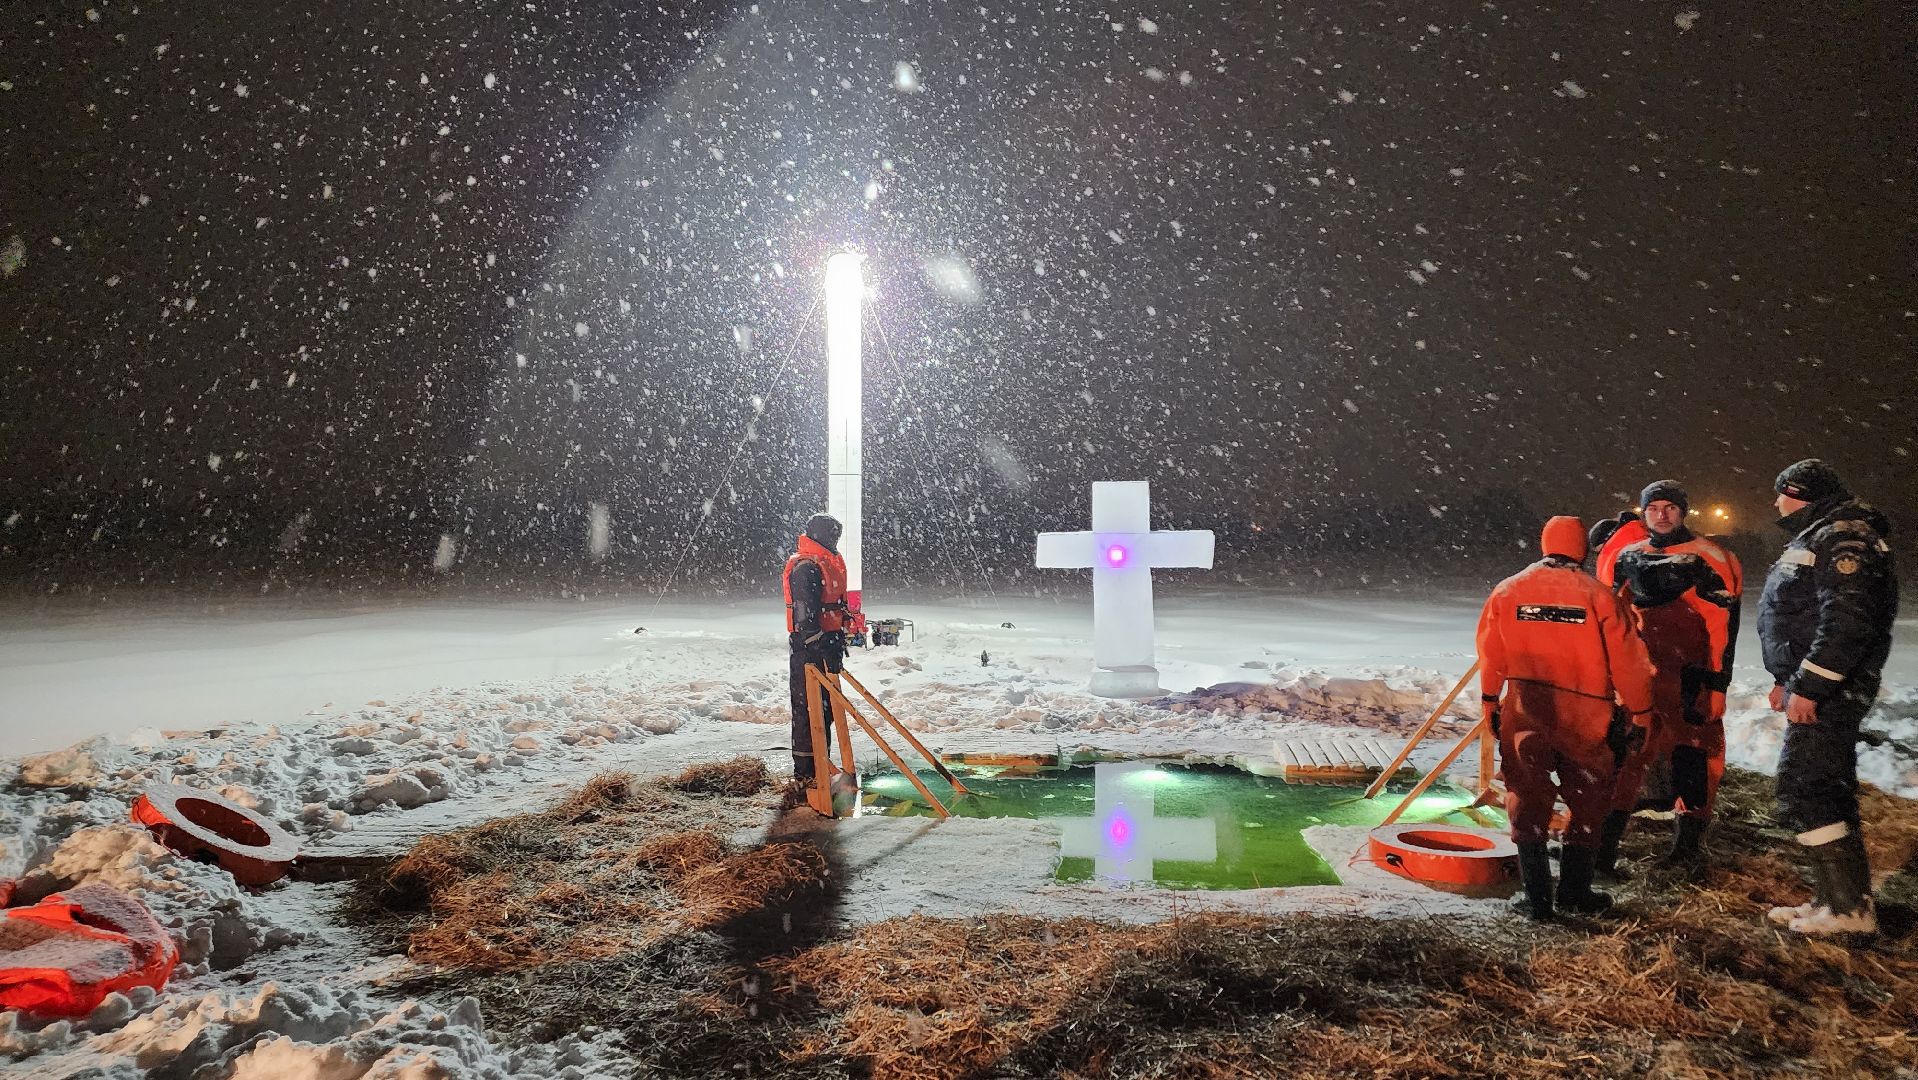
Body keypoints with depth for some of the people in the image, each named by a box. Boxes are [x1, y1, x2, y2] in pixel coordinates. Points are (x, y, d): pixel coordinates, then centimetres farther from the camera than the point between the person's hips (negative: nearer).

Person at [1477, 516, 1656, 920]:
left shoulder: (1507, 591, 1)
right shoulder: (1601, 597, -6)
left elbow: (1490, 656, 7)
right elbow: (1628, 663, -4)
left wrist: (1489, 704, 17)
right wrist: (1640, 714, 7)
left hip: (1524, 710, 1)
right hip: (1585, 714, -1)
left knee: (1528, 800, 8)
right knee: (1587, 802, 15)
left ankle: (1535, 895, 9)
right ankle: (1575, 891, 22)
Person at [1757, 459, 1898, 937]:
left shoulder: (1842, 539, -16)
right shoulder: (1819, 537, 19)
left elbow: (1846, 623, -26)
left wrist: (1808, 687, -25)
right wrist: (1787, 680, 23)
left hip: (1827, 694, -11)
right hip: (1817, 690, 11)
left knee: (1802, 792, -9)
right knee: (1828, 791, 14)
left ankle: (1849, 908, -2)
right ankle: (1839, 897, 22)